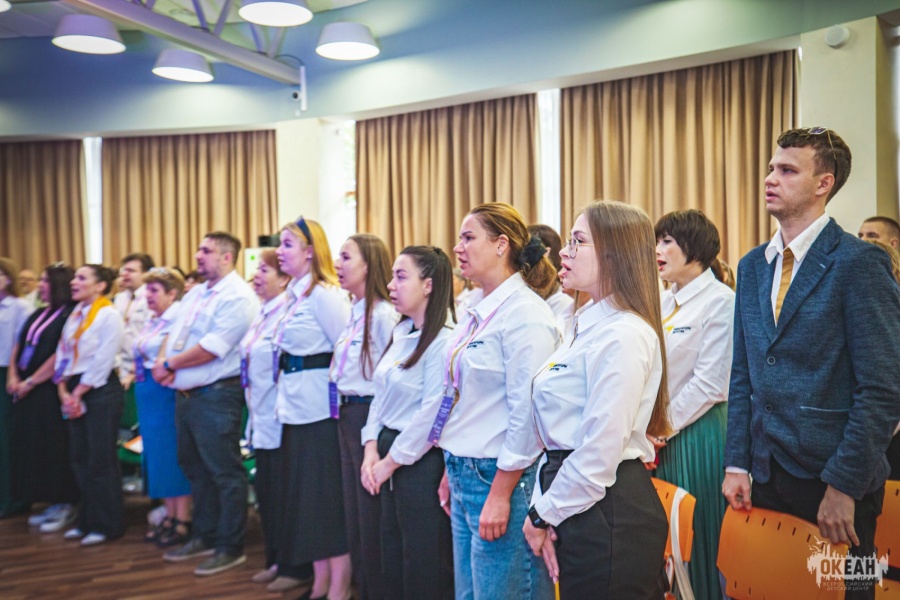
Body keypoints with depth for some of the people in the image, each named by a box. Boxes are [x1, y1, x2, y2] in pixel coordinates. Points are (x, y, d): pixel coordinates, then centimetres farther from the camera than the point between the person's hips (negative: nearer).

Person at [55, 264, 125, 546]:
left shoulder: (109, 315, -10)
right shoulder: (75, 315, 13)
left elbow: (102, 362, -15)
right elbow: (62, 354, 11)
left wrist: (78, 394, -12)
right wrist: (64, 390, -1)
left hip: (101, 390, -8)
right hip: (74, 392, 8)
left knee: (101, 460, -2)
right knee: (80, 459, 11)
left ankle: (108, 525, 8)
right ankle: (88, 520, 22)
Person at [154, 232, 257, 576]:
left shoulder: (237, 297, -15)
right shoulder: (195, 294, 15)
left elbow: (211, 348, -21)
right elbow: (173, 333, 14)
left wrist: (169, 365, -11)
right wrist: (163, 361, -7)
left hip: (217, 395, -10)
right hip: (186, 394, 10)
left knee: (224, 473, -1)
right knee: (195, 468, 19)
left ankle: (230, 547, 11)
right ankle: (203, 536, 33)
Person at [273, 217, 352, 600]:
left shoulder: (324, 294, -13)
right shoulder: (295, 295, 14)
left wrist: (338, 393, -12)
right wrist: (284, 396, 16)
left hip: (320, 407, -9)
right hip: (296, 407, 9)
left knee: (328, 495, -2)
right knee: (304, 494, 13)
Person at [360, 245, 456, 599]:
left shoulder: (443, 340, -18)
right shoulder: (400, 334, 10)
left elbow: (432, 414, -21)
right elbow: (381, 395, 12)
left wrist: (390, 462, -13)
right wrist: (372, 450, 1)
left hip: (421, 463, -9)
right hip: (390, 459, 9)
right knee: (393, 566, 20)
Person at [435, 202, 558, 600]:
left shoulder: (525, 313, -16)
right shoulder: (479, 313, 11)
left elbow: (526, 413, -19)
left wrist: (500, 494, -18)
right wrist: (452, 470, 17)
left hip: (501, 478, -9)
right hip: (464, 475, 9)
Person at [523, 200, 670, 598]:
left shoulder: (621, 335, -18)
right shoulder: (587, 327, 12)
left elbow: (600, 451, -21)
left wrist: (544, 516, -9)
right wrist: (544, 511, 4)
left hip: (607, 512, -9)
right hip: (577, 508, 9)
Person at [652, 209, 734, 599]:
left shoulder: (720, 300, -10)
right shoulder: (662, 302, 12)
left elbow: (709, 383, -15)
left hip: (695, 434, -7)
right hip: (658, 435, 7)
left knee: (697, 536, 4)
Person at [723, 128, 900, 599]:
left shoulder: (858, 262, -11)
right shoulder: (752, 265, 9)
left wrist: (844, 485, -16)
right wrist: (737, 463, 4)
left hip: (834, 480, -5)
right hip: (765, 473, 5)